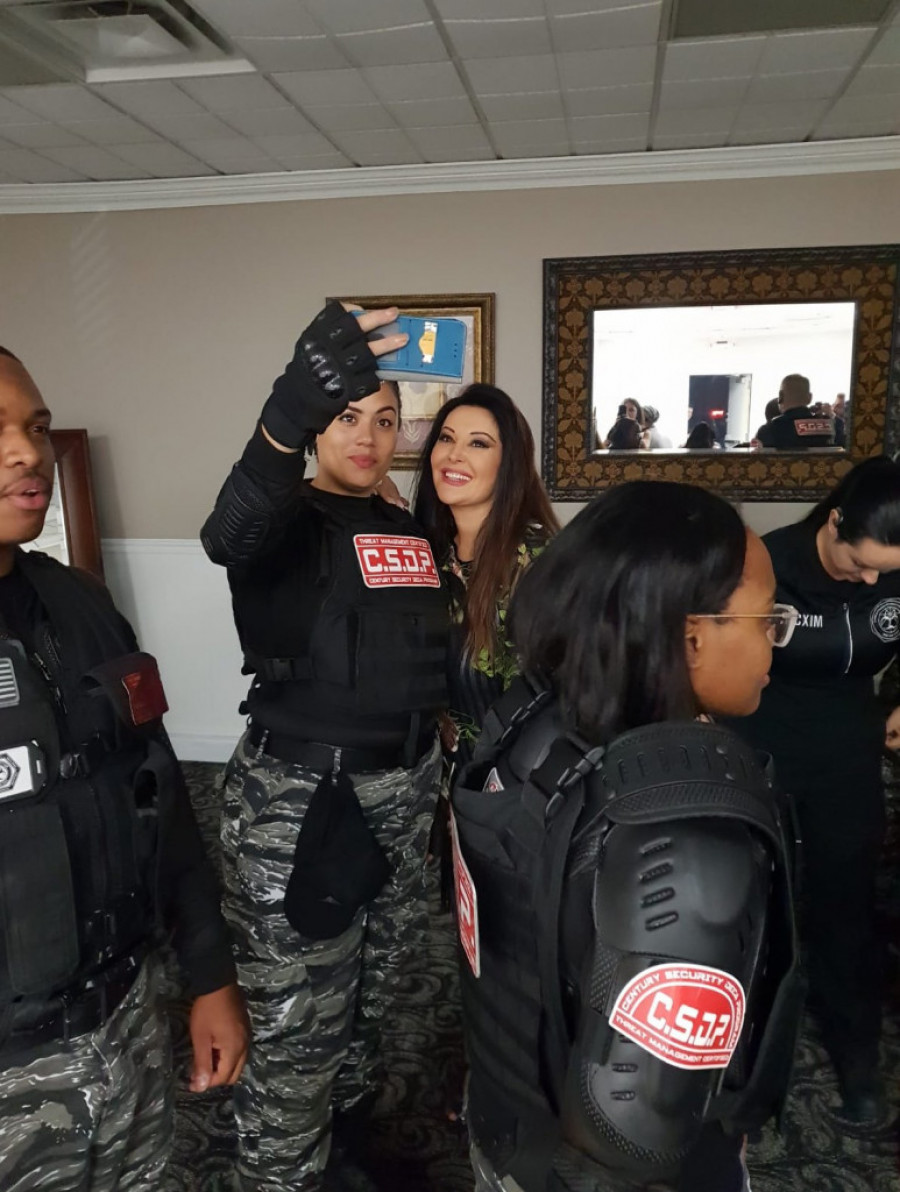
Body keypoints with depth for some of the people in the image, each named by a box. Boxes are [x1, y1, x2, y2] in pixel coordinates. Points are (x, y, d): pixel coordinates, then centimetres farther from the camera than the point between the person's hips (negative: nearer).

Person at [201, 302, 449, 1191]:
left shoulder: (409, 532, 9)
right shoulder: (288, 518, -11)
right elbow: (228, 537, -37)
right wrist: (292, 410, -52)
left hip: (405, 787, 7)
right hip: (298, 796, -7)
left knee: (371, 986, 24)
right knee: (294, 1023, 3)